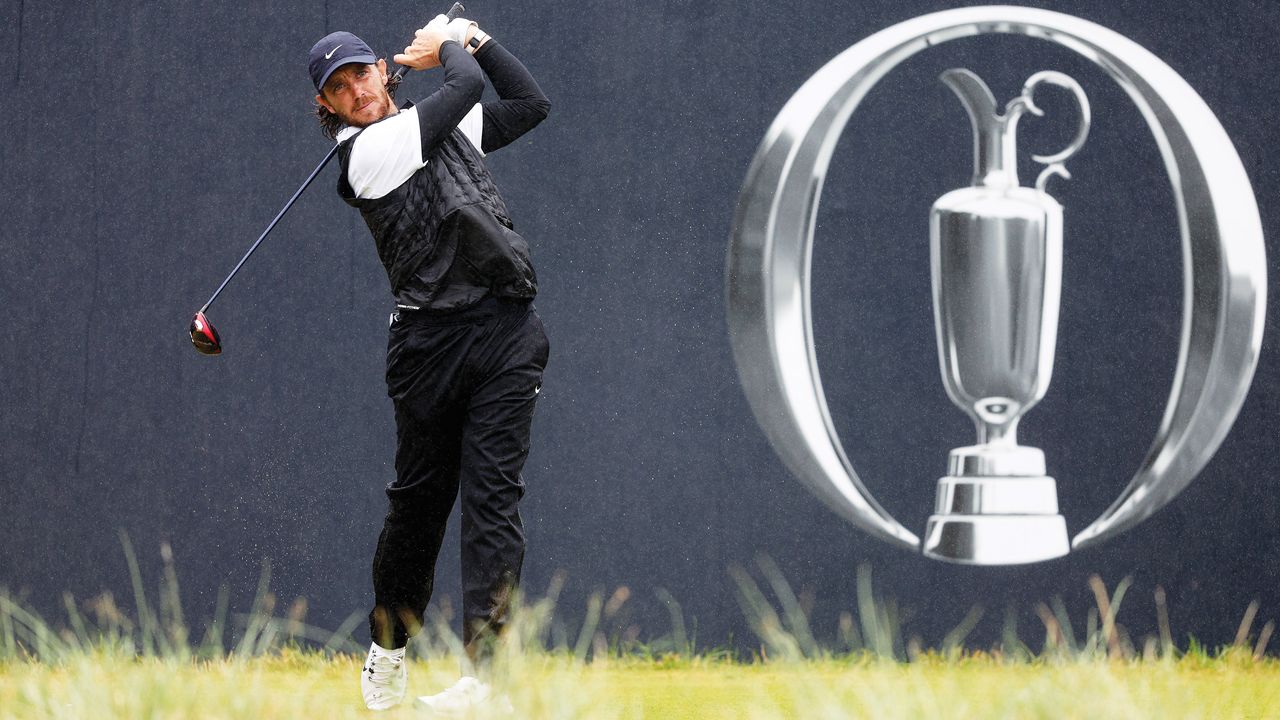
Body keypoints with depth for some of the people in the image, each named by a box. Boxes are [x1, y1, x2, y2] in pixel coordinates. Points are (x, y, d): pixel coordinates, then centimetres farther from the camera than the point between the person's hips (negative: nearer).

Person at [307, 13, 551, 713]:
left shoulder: (449, 128, 17)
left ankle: (485, 669, -13)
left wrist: (475, 38, 20)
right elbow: (465, 88, -7)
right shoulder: (366, 152, -5)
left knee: (493, 495, -6)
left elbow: (529, 102, 25)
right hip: (431, 336, -4)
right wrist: (447, 47, 13)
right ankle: (388, 645, 27)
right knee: (419, 495, 5)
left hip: (507, 334, 4)